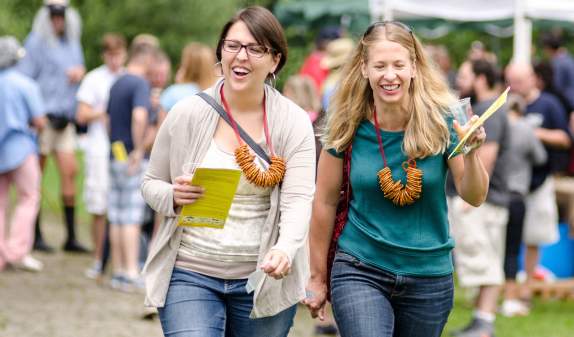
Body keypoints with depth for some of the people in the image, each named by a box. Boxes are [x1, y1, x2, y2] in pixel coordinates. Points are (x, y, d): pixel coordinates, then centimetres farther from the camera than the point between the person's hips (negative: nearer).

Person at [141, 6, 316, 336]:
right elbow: (151, 183, 8)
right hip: (190, 273, -1)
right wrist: (173, 197, -16)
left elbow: (298, 200, -10)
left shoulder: (294, 122, -2)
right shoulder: (187, 114, -2)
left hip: (263, 277, 1)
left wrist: (285, 250, -30)